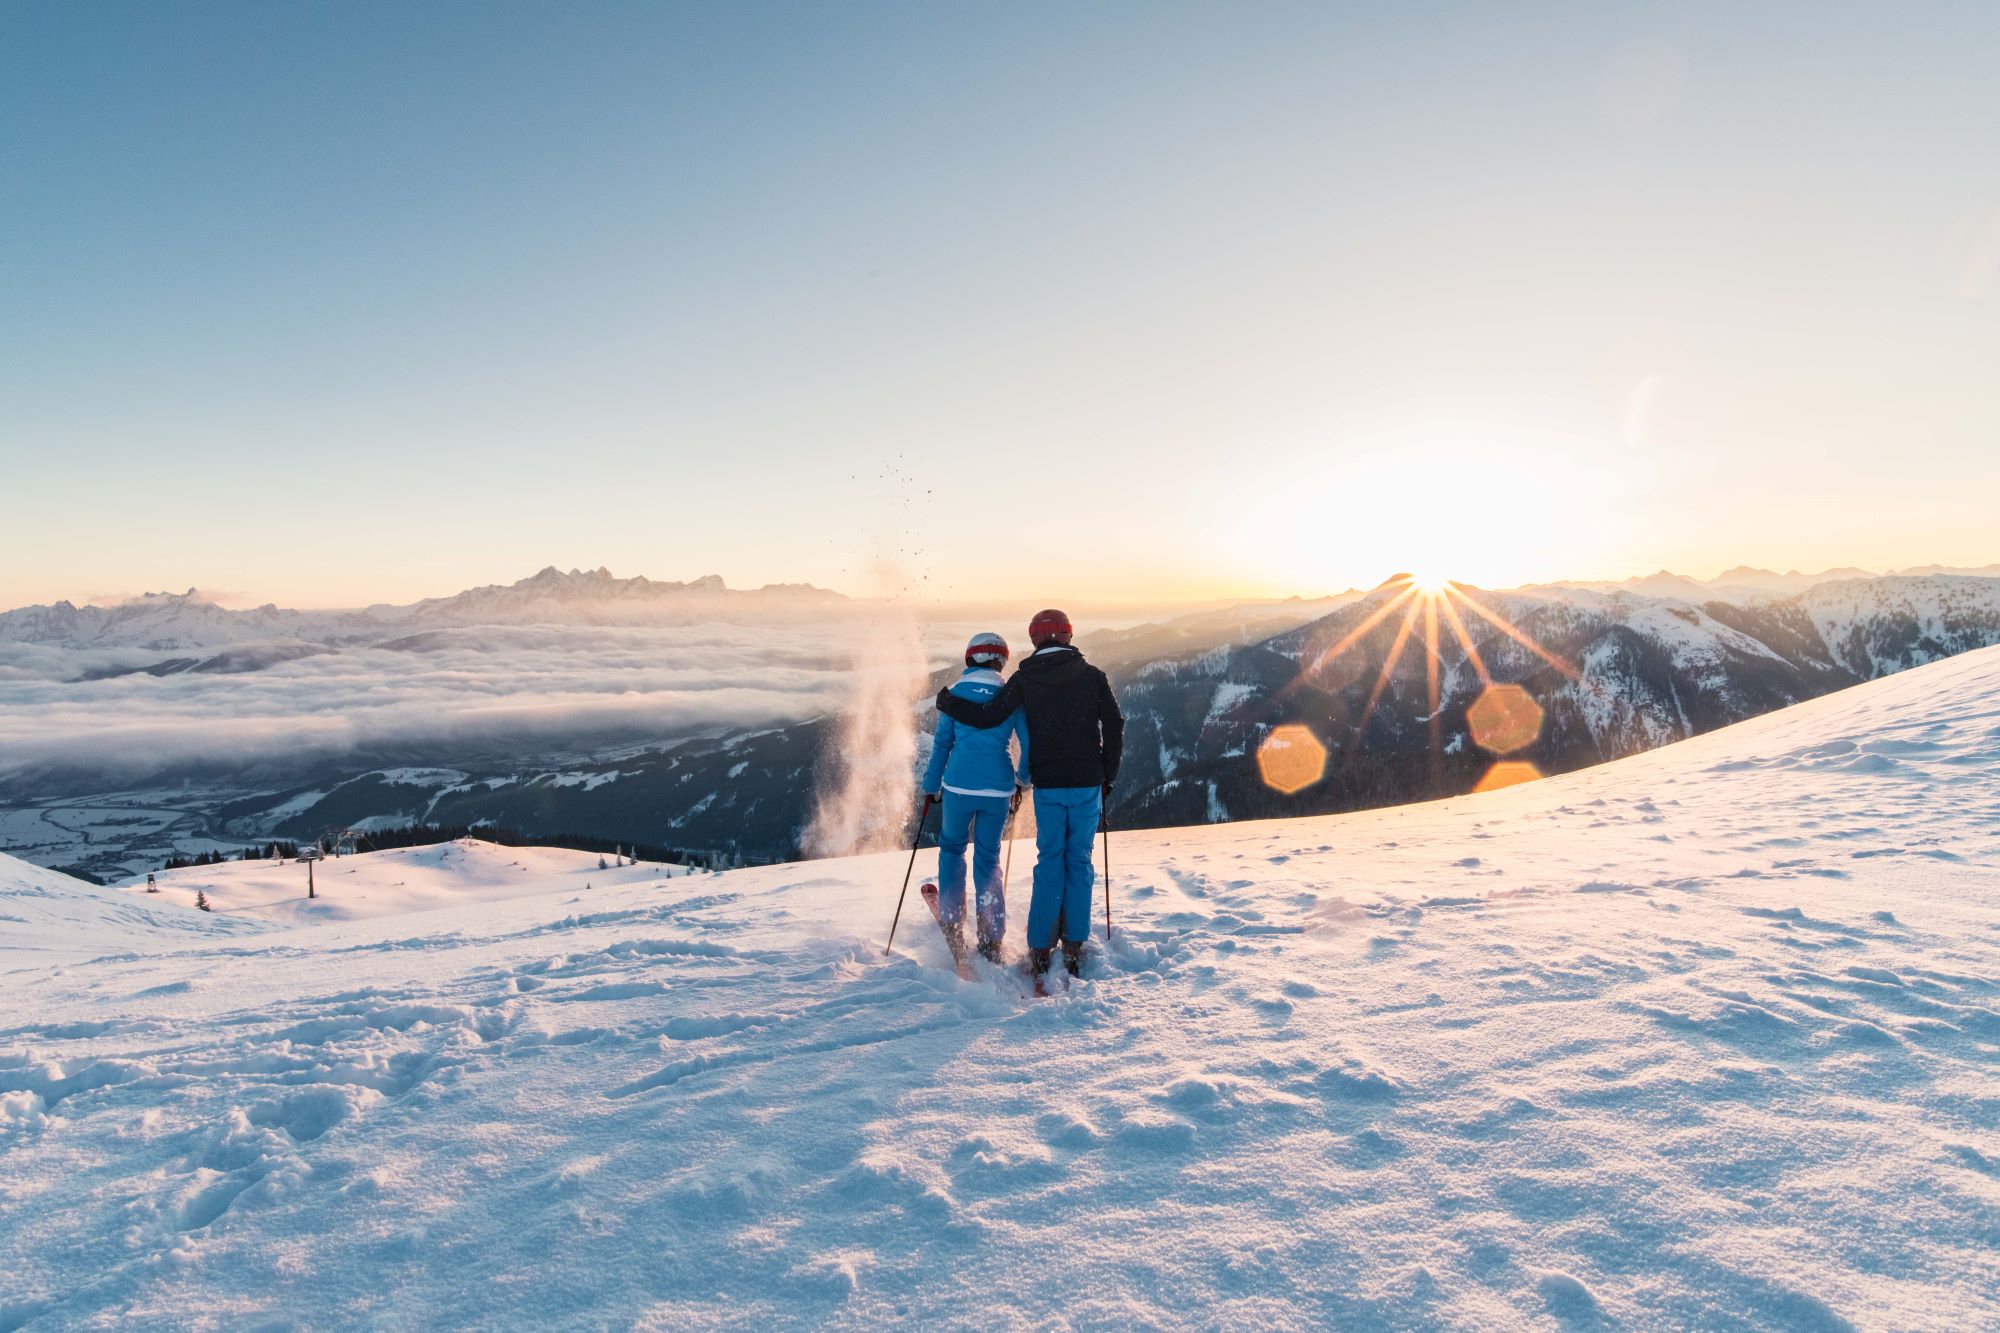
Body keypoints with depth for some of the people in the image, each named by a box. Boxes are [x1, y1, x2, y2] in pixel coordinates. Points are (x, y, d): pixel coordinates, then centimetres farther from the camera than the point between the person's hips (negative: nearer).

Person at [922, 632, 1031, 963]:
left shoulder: (954, 693, 2)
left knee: (951, 849, 21)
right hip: (998, 789, 1)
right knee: (988, 858, 14)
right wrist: (1022, 781, 20)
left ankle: (952, 923, 16)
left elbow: (942, 743, 4)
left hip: (959, 785, -1)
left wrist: (931, 787, 12)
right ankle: (992, 940, 11)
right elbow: (1029, 744, 4)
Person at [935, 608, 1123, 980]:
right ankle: (1074, 947, 11)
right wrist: (1108, 778, 9)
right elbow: (1115, 727, 0)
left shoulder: (1025, 679, -1)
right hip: (1087, 783, 0)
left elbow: (989, 716, -2)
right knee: (1079, 861, 9)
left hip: (1047, 785, 0)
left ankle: (1040, 949, 8)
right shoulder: (1092, 676, 1)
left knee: (1049, 863, 8)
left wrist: (947, 703, 14)